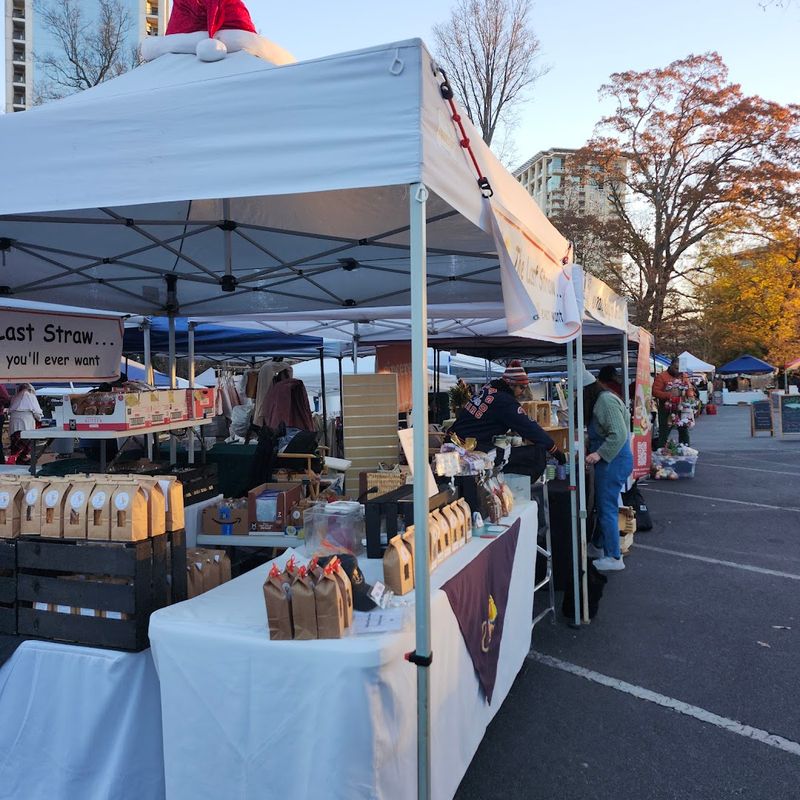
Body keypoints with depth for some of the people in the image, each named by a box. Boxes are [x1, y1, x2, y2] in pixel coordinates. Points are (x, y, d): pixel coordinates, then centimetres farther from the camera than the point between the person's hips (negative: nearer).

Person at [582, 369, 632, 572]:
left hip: (614, 461, -10)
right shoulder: (599, 401, 13)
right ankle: (598, 547, 32)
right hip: (610, 461, 10)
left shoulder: (606, 401, -18)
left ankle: (614, 558, 7)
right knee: (602, 505, 19)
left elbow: (619, 434, -25)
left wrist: (599, 454, -24)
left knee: (608, 508, -2)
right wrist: (591, 451, 10)